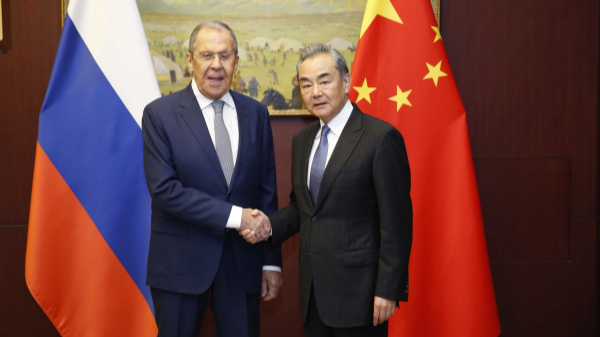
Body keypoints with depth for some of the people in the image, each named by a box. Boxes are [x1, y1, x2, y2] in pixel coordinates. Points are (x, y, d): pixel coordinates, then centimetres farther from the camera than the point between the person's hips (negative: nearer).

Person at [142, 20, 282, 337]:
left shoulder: (256, 113, 4)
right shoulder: (159, 114, -6)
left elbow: (267, 189, 6)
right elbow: (164, 189, -15)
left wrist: (271, 261, 5)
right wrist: (233, 215, -19)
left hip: (243, 258, 3)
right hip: (181, 260, -2)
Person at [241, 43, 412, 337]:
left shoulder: (381, 137, -12)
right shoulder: (301, 140, 11)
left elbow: (396, 222, -13)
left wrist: (388, 290, -15)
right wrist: (270, 225, -2)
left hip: (358, 291, -6)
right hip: (313, 290, 6)